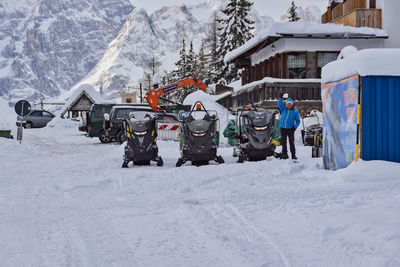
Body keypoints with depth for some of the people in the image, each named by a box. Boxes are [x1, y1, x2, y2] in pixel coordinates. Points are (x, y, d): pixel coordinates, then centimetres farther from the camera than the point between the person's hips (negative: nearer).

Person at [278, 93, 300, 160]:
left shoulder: (295, 111, 4)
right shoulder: (284, 109, 10)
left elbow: (298, 121, 6)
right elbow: (279, 104, -4)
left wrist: (295, 127, -7)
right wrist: (281, 98, -18)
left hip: (290, 129, -2)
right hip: (283, 128, 2)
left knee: (291, 142, -4)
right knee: (283, 142, 4)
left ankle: (293, 155, 1)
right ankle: (284, 154, 10)